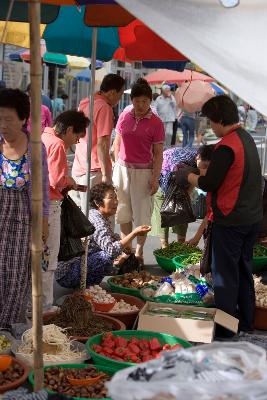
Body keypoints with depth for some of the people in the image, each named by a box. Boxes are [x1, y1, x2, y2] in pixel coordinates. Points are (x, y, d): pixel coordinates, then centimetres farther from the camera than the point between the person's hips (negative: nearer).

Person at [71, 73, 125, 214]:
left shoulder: (84, 103, 14)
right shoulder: (104, 108, -13)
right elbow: (102, 144, -19)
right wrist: (106, 175, -18)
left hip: (77, 169, 9)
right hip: (94, 171, -9)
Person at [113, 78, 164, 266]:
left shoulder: (155, 123, -5)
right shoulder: (124, 116, 4)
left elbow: (158, 153, -5)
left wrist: (155, 178, -10)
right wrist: (117, 164, 7)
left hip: (143, 171, -3)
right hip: (122, 169, 3)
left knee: (142, 214, 3)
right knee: (123, 212, 10)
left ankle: (139, 252, 17)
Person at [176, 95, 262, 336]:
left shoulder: (226, 146, -20)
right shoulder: (246, 138, 9)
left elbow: (208, 184, -18)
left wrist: (188, 176, -1)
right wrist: (202, 175, 12)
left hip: (230, 220, -9)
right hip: (252, 217, 9)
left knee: (224, 273, 2)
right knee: (244, 270, 17)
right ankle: (246, 321, 27)